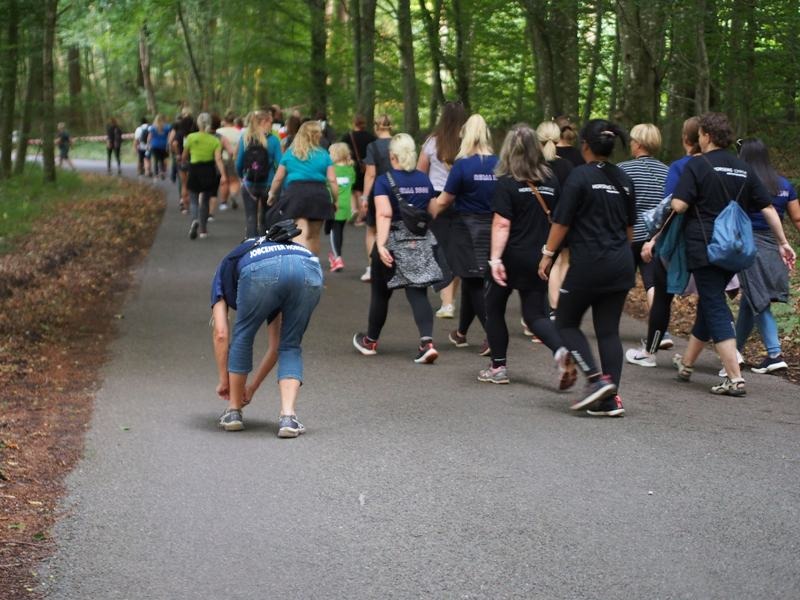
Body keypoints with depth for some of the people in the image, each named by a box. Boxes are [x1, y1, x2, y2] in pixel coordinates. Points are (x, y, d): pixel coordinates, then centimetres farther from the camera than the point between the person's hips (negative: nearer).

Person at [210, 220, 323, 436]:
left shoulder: (226, 269, 37)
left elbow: (221, 335, 23)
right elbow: (276, 345, 46)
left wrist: (224, 381, 35)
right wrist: (252, 387, 54)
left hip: (262, 271, -3)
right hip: (310, 270, 3)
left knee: (243, 337, 24)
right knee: (291, 347, 23)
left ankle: (234, 411, 32)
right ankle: (288, 417, 6)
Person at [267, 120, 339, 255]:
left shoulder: (289, 153, 11)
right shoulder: (323, 155, 8)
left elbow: (278, 178, 13)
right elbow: (332, 180, 2)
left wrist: (272, 193, 28)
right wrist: (335, 200, 12)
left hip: (295, 193, -1)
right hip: (319, 194, 1)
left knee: (301, 233, -11)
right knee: (314, 235, 15)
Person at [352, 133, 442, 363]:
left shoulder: (385, 180, -9)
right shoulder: (424, 180, 7)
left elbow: (384, 214, -21)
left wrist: (381, 245, -28)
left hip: (394, 243, -4)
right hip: (421, 242, 4)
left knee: (380, 293, 13)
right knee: (418, 294, 0)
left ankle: (370, 341, 30)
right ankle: (427, 342, -18)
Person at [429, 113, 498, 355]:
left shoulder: (462, 165, -13)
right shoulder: (499, 164, -3)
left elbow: (443, 201, -7)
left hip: (467, 228, -4)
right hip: (493, 227, 4)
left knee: (473, 283, 3)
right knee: (472, 281, 17)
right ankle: (461, 332, 30)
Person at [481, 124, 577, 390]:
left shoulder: (507, 184, -11)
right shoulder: (551, 181, 3)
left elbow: (501, 224, -18)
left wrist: (495, 259, -21)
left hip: (512, 258, -4)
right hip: (539, 258, 4)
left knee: (494, 308, 16)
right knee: (535, 313, 8)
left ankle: (498, 367, 18)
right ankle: (561, 351, -20)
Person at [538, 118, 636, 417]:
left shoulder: (580, 176, -10)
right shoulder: (623, 179, 10)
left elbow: (562, 221, -9)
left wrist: (548, 253, 1)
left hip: (588, 263, -6)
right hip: (621, 265, 6)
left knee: (566, 322, 8)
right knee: (609, 330, 8)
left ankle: (597, 378, -7)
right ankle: (611, 398, 4)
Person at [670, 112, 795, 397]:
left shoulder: (697, 165, -9)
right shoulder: (744, 169, 8)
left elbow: (678, 205, -17)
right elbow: (768, 207, 7)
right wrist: (783, 243, 12)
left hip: (704, 248, -6)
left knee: (716, 309, -5)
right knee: (709, 304, 20)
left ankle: (735, 378, -13)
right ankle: (686, 363, 35)